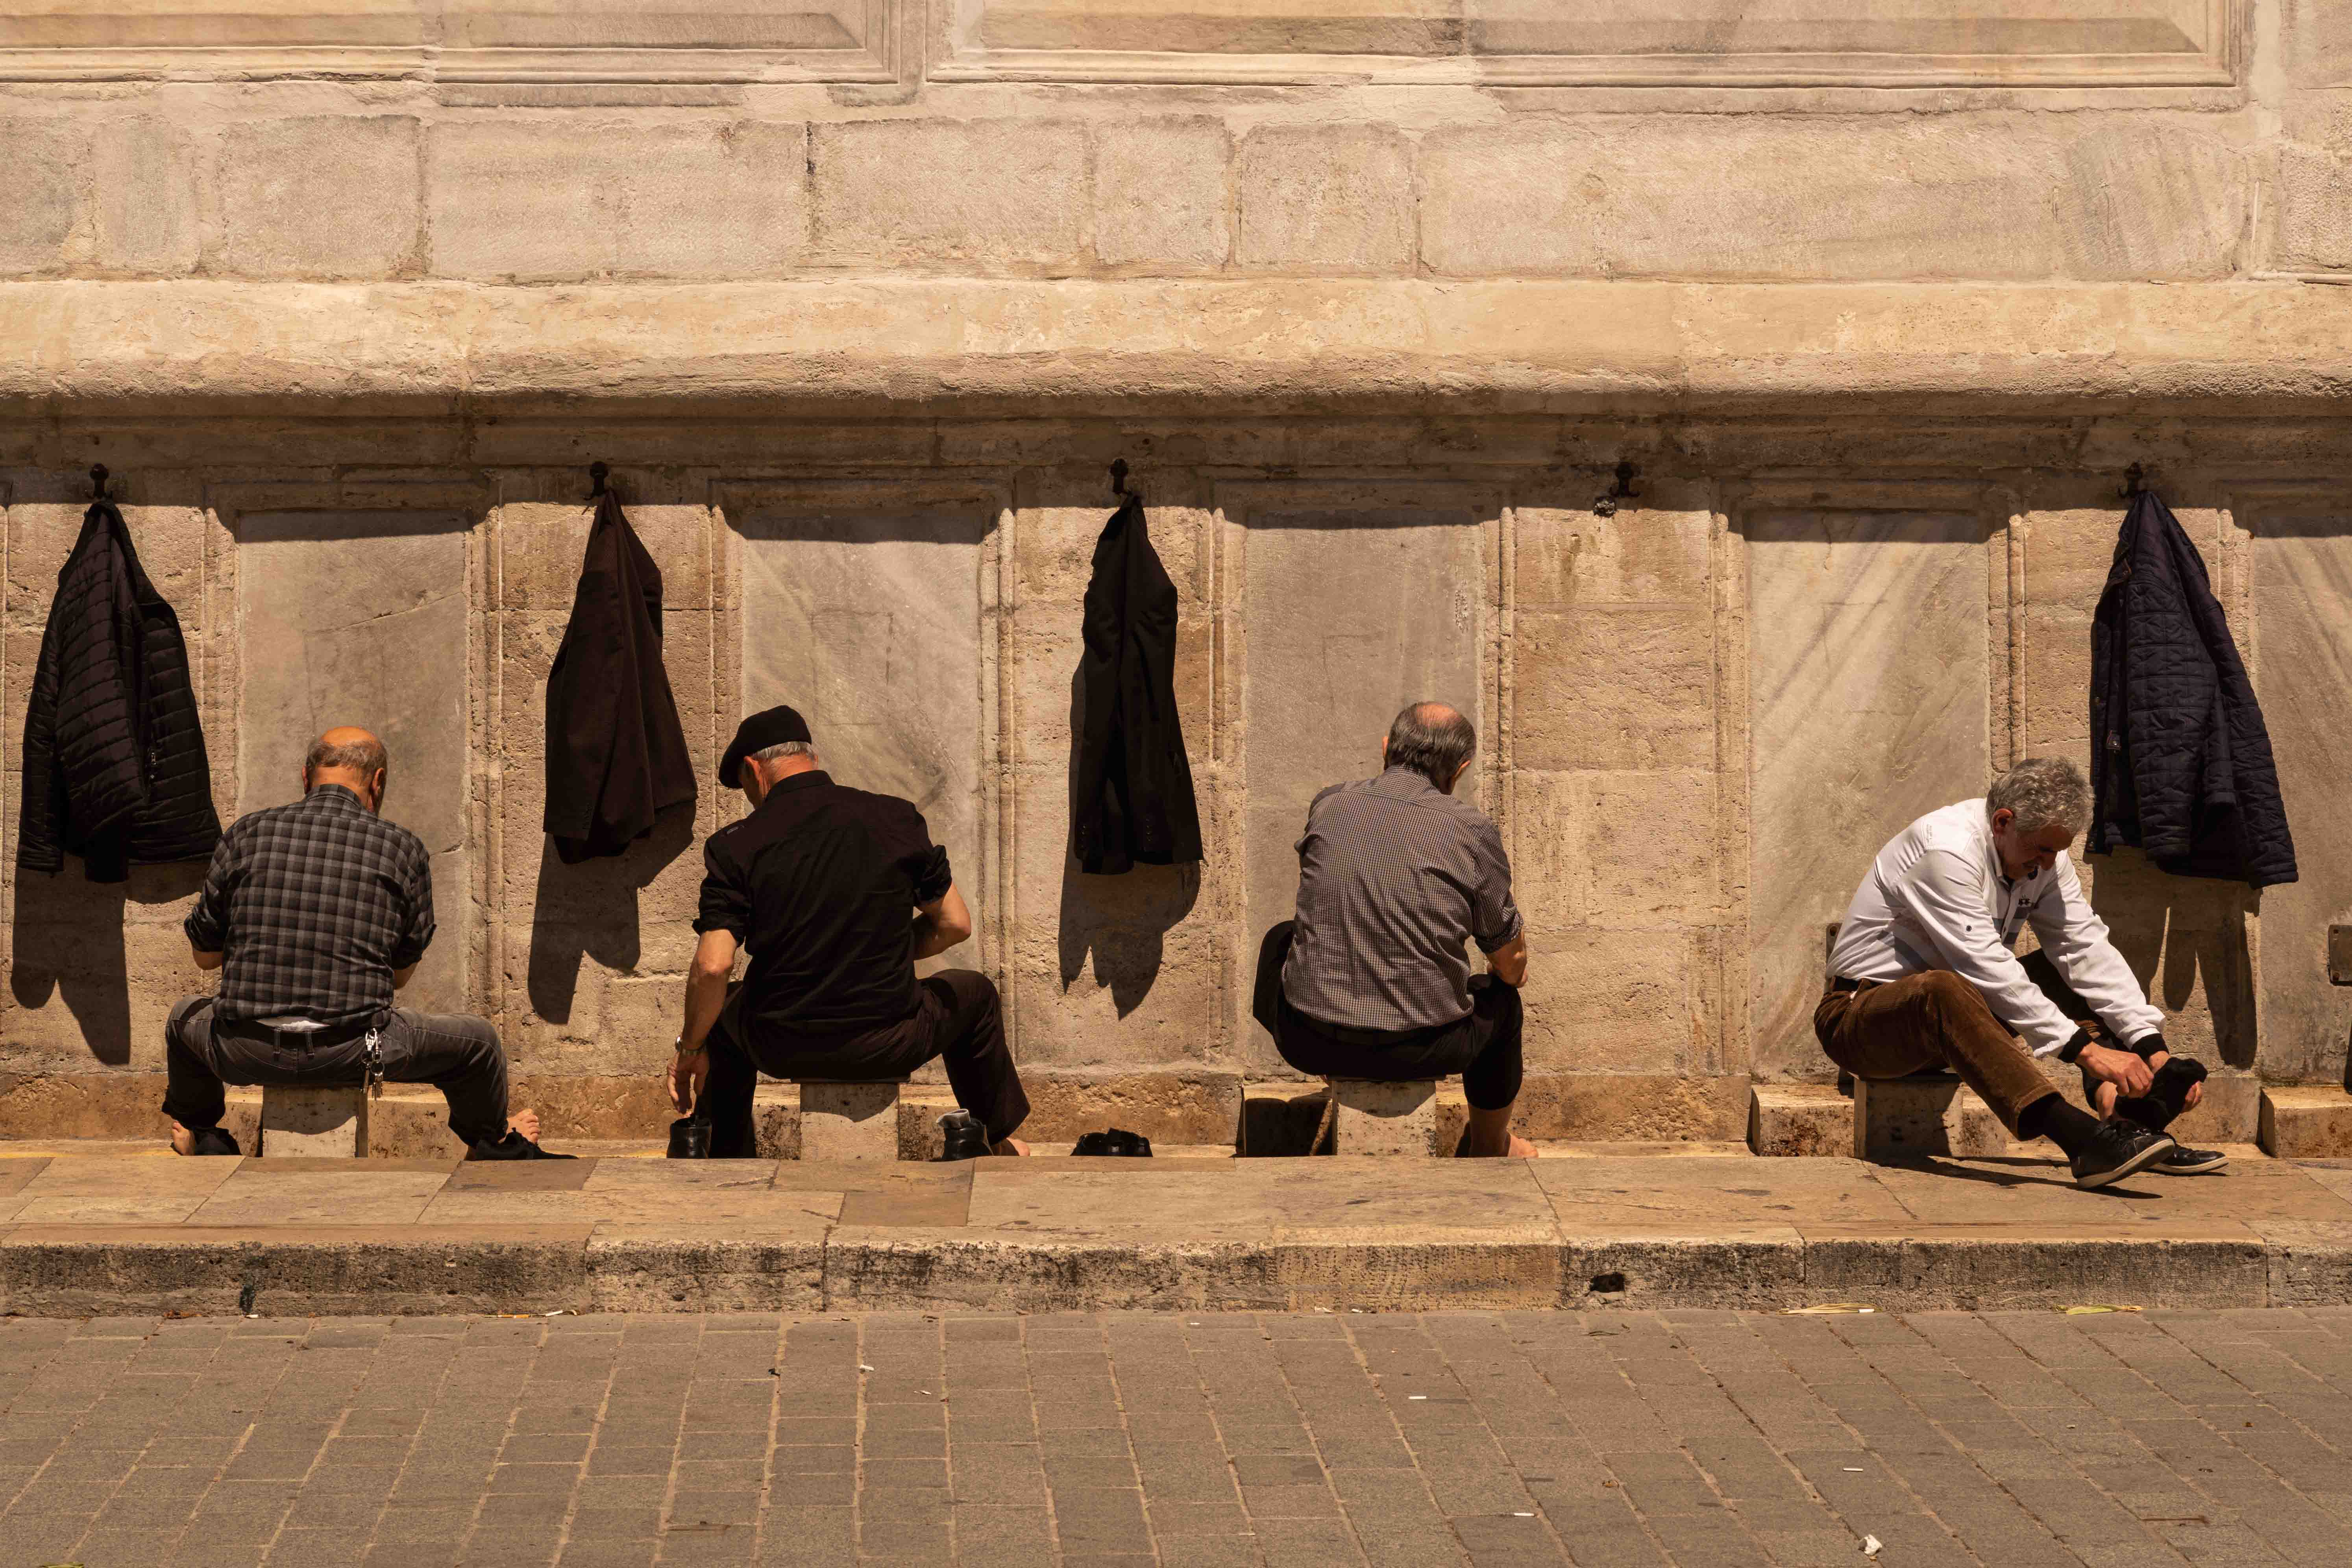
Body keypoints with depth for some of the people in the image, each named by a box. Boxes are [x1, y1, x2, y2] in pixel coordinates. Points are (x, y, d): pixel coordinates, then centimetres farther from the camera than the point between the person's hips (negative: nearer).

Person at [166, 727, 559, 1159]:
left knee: (186, 1018, 38)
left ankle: (204, 1146, 52)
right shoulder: (402, 848, 1)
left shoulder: (247, 833, 4)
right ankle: (497, 1149, 47)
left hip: (244, 1054, 2)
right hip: (351, 1054, -2)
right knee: (478, 1041, 25)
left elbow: (205, 955, 11)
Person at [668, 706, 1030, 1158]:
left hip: (783, 1050, 0)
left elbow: (713, 967, -14)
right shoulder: (897, 819, -3)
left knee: (718, 1016, 36)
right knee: (975, 995, 32)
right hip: (889, 1047, 0)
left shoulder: (735, 845, -8)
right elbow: (955, 925, 3)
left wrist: (689, 1049, 2)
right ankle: (1004, 1141, 42)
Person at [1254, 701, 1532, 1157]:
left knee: (1282, 938, 32)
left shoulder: (1328, 804, 3)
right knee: (1501, 997, 31)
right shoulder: (1472, 829, -7)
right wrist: (1511, 973, 29)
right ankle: (1490, 1147, 49)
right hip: (1421, 1051, -2)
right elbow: (1511, 963, 3)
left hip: (1309, 1044, 2)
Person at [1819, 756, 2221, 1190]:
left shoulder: (2043, 856, 0)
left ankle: (2134, 1124, -19)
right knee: (1941, 990, -40)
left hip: (1959, 1010, 9)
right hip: (1863, 1017, -8)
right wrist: (2087, 1050, -36)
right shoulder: (1946, 851, -26)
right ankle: (2083, 1139, -51)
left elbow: (2088, 951, -6)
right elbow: (1988, 970, -33)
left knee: (2073, 975, -2)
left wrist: (2154, 1050, -17)